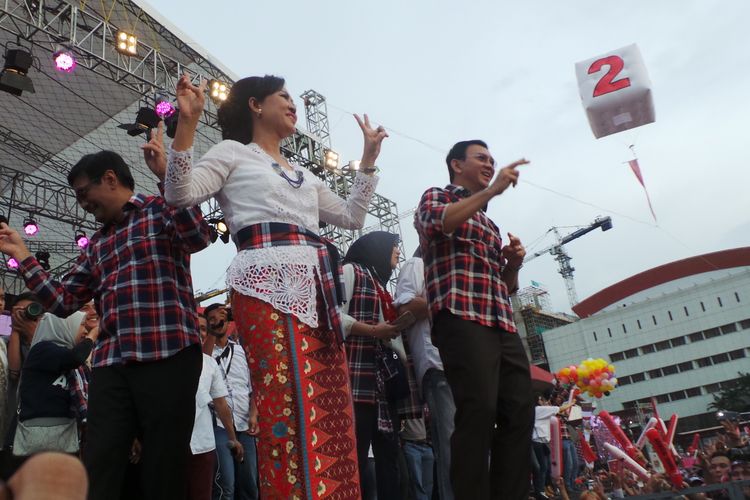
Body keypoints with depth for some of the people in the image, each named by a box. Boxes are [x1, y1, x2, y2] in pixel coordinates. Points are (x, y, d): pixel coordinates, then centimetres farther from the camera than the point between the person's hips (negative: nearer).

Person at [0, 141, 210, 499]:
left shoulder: (160, 209, 7)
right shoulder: (96, 245, 26)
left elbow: (198, 237, -14)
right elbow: (62, 301, 22)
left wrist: (167, 174, -15)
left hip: (168, 355, -6)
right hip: (110, 363, 6)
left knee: (164, 465, -2)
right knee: (98, 468, 0)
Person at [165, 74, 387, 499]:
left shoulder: (303, 173, 32)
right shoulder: (235, 152, 14)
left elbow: (352, 217, 29)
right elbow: (181, 195, -1)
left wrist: (369, 157, 29)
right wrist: (187, 124, -10)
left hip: (318, 290, 7)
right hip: (268, 285, -7)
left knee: (331, 411, 1)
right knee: (290, 408, -16)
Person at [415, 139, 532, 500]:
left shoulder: (489, 223, 33)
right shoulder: (436, 196, 14)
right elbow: (437, 222, -13)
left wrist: (514, 264, 10)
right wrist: (491, 190, -8)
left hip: (503, 326, 7)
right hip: (462, 319, -7)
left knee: (519, 415, -1)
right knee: (479, 412, -18)